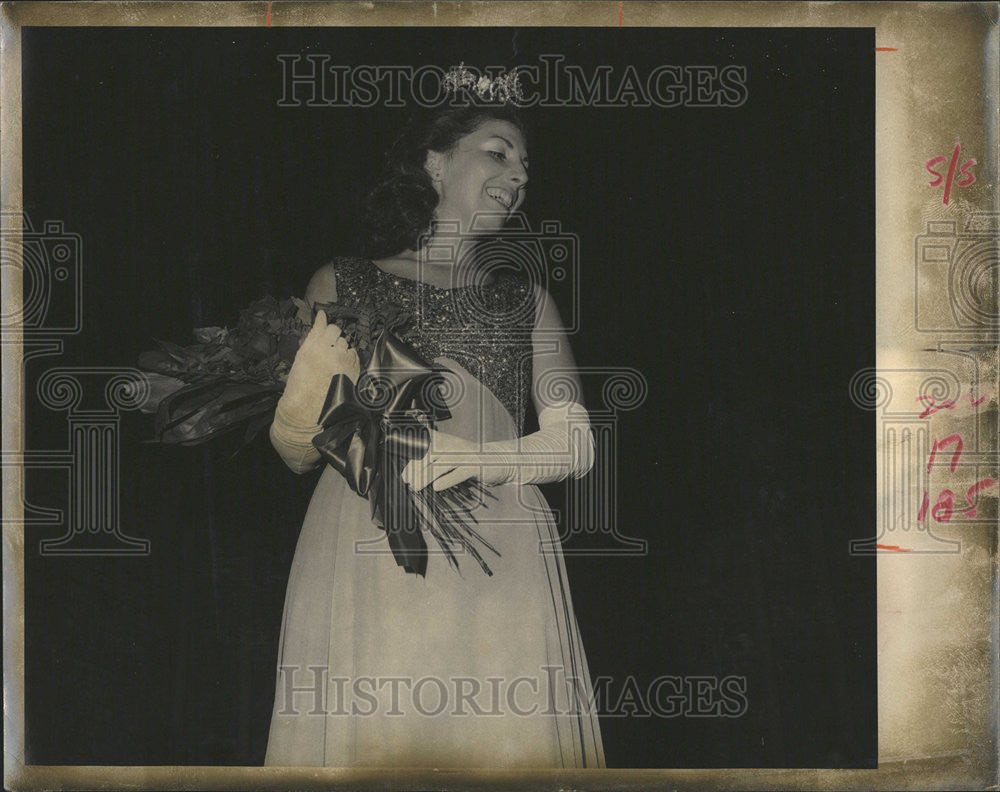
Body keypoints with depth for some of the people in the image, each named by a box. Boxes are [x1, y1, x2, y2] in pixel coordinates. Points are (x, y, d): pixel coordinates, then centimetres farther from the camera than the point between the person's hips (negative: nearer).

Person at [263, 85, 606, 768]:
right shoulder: (342, 286, 16)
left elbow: (576, 443, 9)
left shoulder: (527, 299, 21)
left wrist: (482, 457, -11)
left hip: (496, 558, 2)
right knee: (364, 736, -10)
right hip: (363, 552, -1)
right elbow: (296, 450, 13)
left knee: (506, 733, -9)